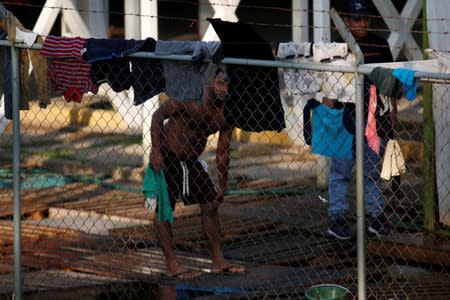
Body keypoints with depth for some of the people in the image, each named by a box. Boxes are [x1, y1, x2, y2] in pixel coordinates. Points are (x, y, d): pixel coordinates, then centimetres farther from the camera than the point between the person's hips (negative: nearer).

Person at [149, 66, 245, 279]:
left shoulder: (226, 113, -5)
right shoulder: (192, 99, -24)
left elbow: (223, 153, 4)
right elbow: (158, 115, -18)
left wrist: (222, 185, 7)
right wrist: (156, 152, -24)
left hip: (192, 159, 7)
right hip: (166, 157, -6)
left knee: (211, 205, 4)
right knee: (164, 208, -6)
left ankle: (218, 262, 12)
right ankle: (172, 265, -1)